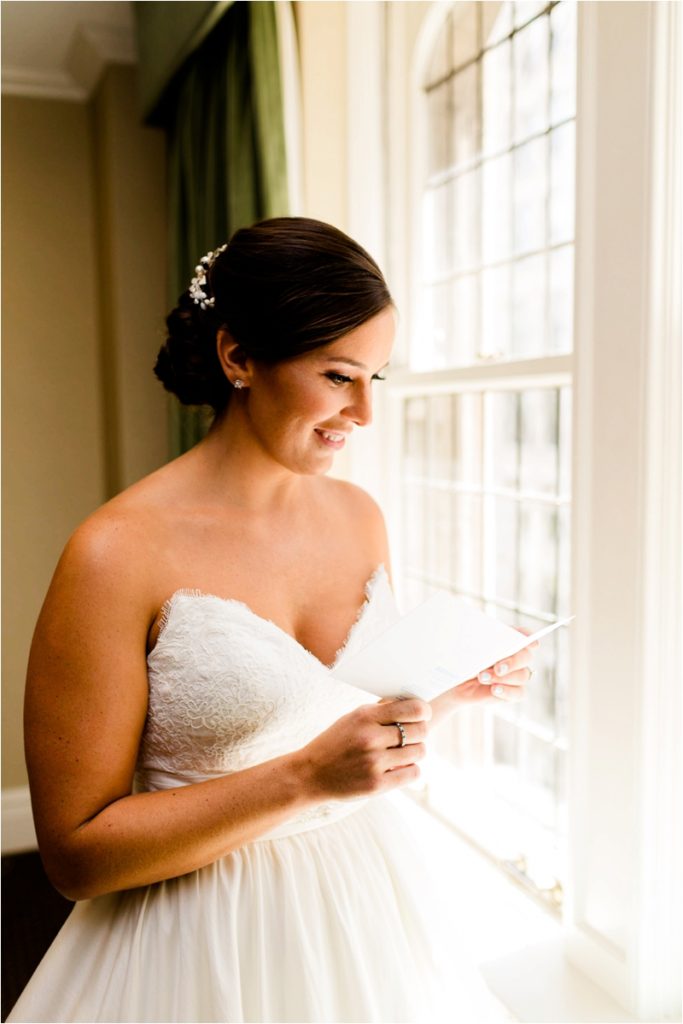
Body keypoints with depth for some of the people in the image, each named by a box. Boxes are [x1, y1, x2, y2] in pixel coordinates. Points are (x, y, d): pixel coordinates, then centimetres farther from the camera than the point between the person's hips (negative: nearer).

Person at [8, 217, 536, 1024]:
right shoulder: (119, 555, -21)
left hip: (371, 913, 6)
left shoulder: (360, 517, -3)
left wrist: (455, 690, -9)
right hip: (211, 951, -5)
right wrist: (307, 777, -27)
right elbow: (74, 849, -18)